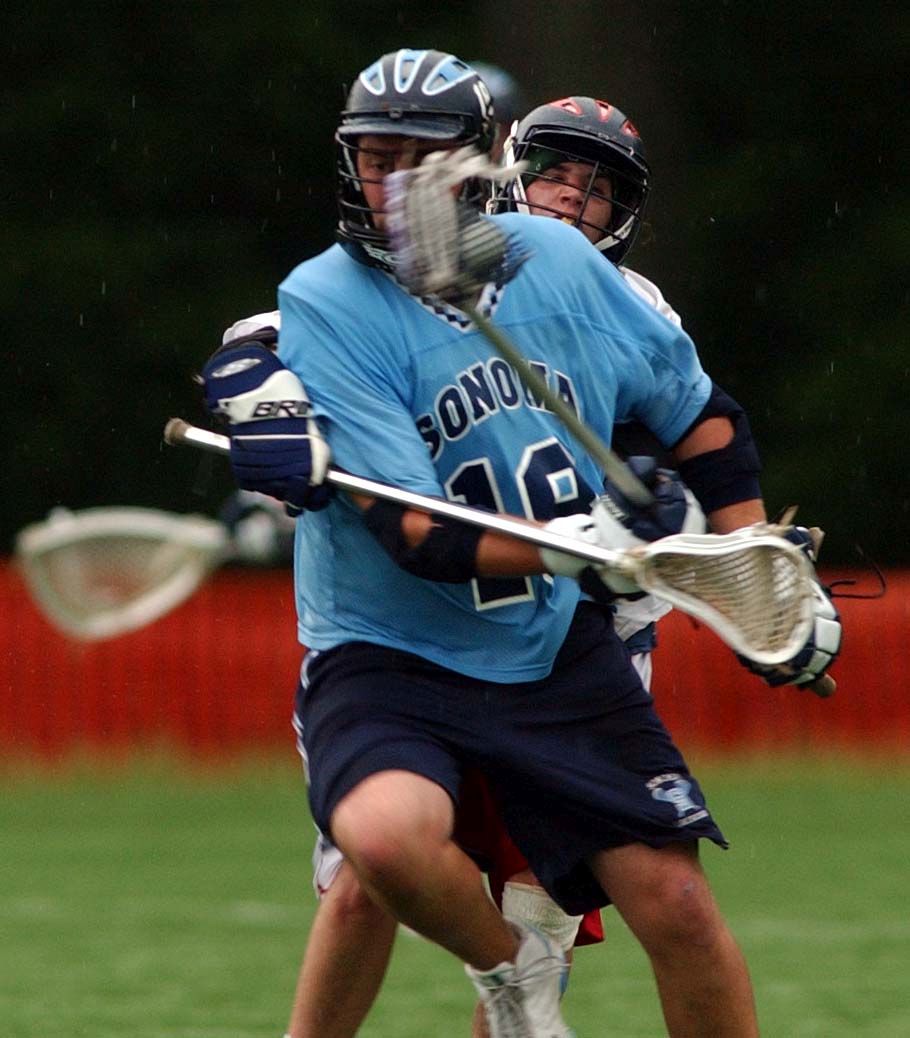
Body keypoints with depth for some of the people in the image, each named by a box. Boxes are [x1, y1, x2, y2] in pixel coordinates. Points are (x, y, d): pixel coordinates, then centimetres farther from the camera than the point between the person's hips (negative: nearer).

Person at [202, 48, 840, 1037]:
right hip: (386, 654, -4)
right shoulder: (323, 304, -14)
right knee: (386, 835, -33)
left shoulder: (555, 260, 1)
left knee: (674, 904, -4)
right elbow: (420, 538, -21)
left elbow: (695, 407, 16)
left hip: (556, 647, 4)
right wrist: (573, 544, -34)